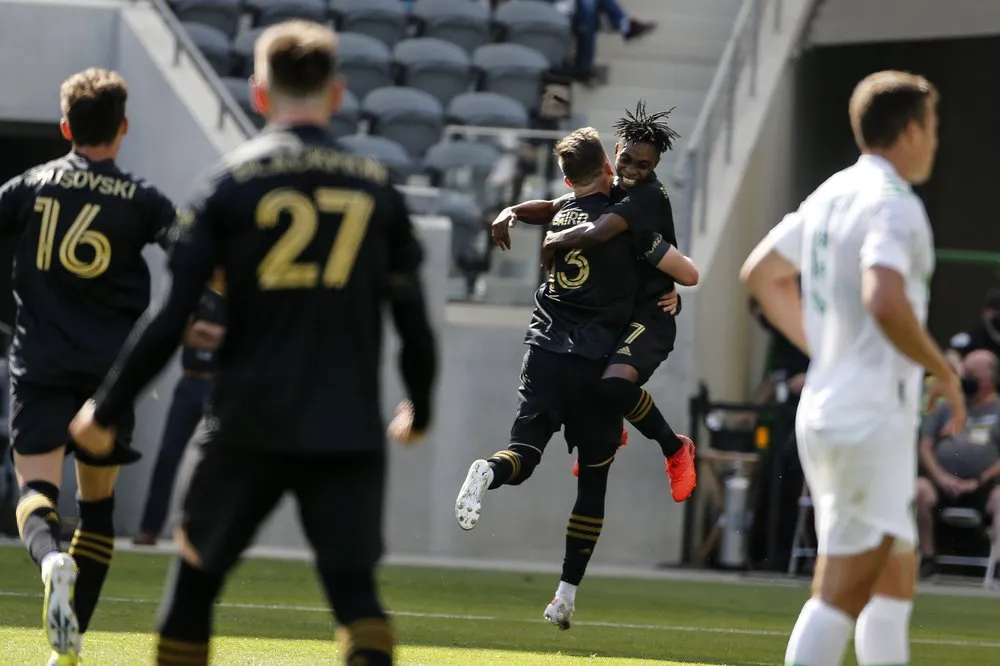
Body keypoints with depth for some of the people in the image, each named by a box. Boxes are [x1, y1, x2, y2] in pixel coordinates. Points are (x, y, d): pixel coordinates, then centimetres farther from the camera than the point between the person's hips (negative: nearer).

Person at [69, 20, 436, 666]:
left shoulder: (231, 182, 0)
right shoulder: (376, 187, 6)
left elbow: (172, 318, -5)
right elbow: (414, 323, 7)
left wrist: (106, 411, 5)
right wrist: (418, 412, 25)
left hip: (250, 424, -1)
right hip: (350, 432, 1)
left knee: (196, 577, 15)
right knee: (354, 586, -2)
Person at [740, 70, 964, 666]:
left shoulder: (833, 194, 13)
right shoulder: (893, 204, -15)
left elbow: (761, 272, 24)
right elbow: (884, 301, -31)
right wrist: (943, 371, -17)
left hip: (823, 410, 10)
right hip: (871, 421, -10)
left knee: (896, 579, 17)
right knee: (842, 595, -9)